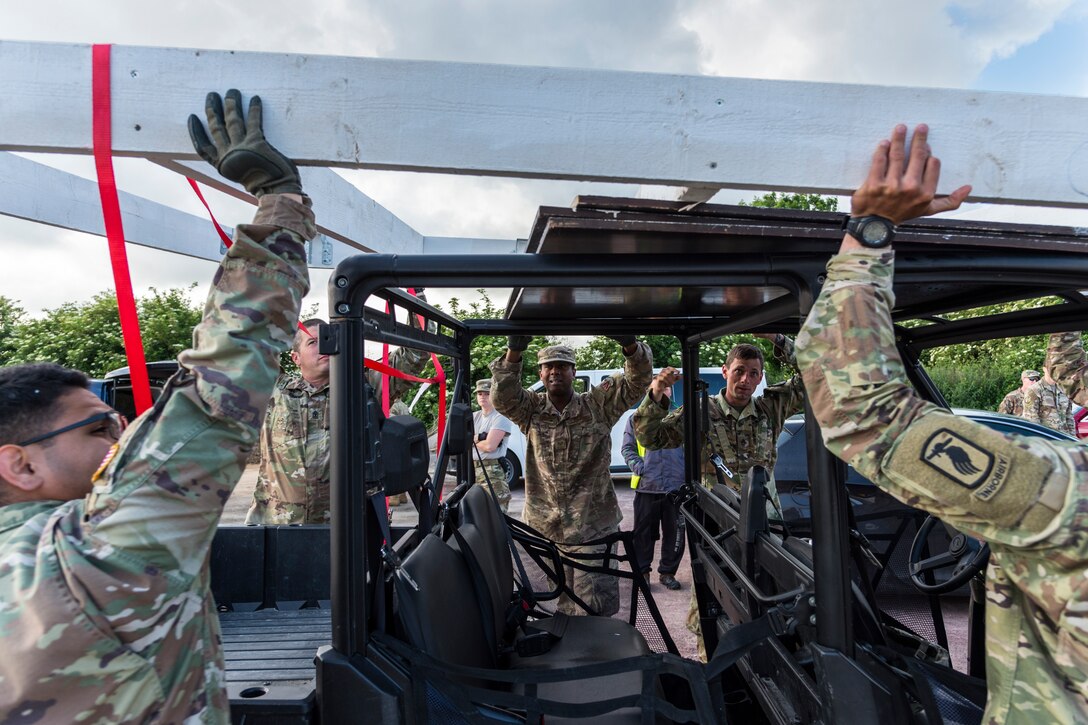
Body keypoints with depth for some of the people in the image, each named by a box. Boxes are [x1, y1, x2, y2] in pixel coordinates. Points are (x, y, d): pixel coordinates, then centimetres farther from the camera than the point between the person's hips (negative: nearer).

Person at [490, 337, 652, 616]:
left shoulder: (599, 405, 2)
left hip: (594, 527, -1)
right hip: (543, 527, 1)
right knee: (561, 605, 12)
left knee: (597, 608, -1)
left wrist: (630, 345, -27)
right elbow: (502, 396, -13)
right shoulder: (531, 409, 5)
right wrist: (513, 353, -29)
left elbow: (637, 380, -6)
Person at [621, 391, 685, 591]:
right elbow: (627, 448, 7)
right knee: (643, 531, 5)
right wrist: (638, 467, -7)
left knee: (674, 532, 8)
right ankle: (642, 571, 19)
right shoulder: (637, 419, 7)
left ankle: (667, 572, 23)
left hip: (676, 486, 1)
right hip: (646, 486, -1)